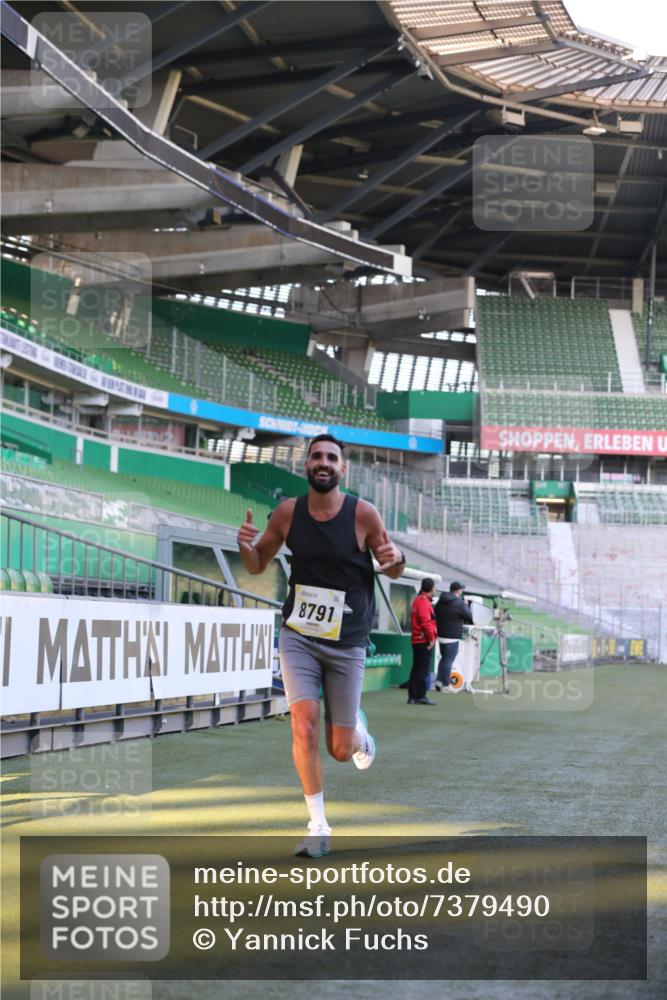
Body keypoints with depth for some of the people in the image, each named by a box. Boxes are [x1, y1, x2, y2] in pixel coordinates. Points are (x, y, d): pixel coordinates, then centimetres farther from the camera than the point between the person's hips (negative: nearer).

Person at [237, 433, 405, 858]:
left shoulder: (363, 513, -9)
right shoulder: (287, 512, -2)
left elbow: (393, 572, 3)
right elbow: (258, 565, 11)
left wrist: (396, 559, -21)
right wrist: (247, 546, -12)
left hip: (347, 643, -1)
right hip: (298, 636, 1)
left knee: (341, 751, 3)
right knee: (304, 724, -17)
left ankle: (358, 728, 41)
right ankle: (319, 827, -3)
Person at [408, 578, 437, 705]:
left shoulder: (417, 600, 17)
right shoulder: (424, 602, -14)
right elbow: (426, 622, -21)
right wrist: (432, 637, -13)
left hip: (417, 640, 10)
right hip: (424, 641, -10)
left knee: (416, 669, 12)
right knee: (423, 670, -6)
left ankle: (412, 696, 15)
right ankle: (421, 696, -6)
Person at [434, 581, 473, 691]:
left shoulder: (440, 601, 9)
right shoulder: (459, 603, -15)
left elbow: (436, 615, 17)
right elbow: (470, 617, -7)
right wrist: (466, 605, 8)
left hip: (441, 635, 7)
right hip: (452, 636, -7)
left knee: (444, 658, 19)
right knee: (449, 660, -1)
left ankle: (439, 681, 15)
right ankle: (445, 685, 2)